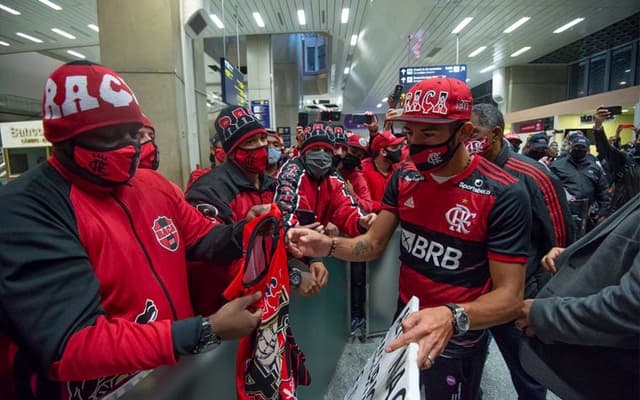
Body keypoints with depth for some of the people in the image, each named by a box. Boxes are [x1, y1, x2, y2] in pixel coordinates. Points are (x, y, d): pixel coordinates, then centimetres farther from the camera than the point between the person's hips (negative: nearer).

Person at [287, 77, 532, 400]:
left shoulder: (503, 195, -23)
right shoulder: (404, 177, -6)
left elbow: (509, 297, -23)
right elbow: (374, 243, -5)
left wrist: (452, 317, -42)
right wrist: (328, 246, -24)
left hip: (457, 341, -5)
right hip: (405, 321, 5)